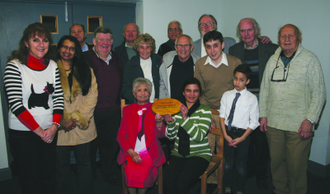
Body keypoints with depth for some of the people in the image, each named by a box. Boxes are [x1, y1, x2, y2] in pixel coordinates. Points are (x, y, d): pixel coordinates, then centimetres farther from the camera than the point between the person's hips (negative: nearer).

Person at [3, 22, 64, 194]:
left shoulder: (52, 65, 5)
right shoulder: (14, 66, -9)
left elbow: (58, 97, 5)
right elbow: (16, 104, -14)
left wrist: (54, 125, -8)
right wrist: (39, 131, -13)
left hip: (49, 132, 4)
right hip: (23, 133, -4)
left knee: (49, 177, 13)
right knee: (29, 180, 8)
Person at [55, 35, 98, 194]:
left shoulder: (85, 70, 8)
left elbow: (92, 96, 0)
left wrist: (78, 118, -9)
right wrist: (63, 121, -12)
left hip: (82, 126, 2)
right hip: (59, 126, -1)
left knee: (84, 162, 11)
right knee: (61, 164, 10)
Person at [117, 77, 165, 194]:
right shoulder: (128, 110, 12)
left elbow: (160, 135, 4)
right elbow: (121, 135, 7)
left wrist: (159, 122, -18)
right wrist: (131, 152, -9)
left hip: (150, 153, -1)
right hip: (130, 152, 1)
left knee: (144, 173, -27)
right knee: (130, 173, -25)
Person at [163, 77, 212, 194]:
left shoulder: (205, 111, -3)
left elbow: (199, 136, -15)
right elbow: (170, 137, 7)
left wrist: (185, 118, -24)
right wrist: (170, 122, -13)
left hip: (200, 154, -3)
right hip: (179, 154, 3)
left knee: (181, 183, -25)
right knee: (168, 182, -22)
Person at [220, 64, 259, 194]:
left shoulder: (251, 98, -6)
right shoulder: (227, 95, 2)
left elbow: (254, 122, -6)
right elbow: (222, 115, 2)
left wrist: (242, 138, -11)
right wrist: (225, 135, -6)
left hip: (243, 134, -2)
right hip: (228, 132, 2)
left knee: (241, 166, 9)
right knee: (228, 163, 14)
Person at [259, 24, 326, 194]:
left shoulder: (310, 59, -1)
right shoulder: (273, 60, 10)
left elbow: (319, 93, -4)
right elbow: (264, 89, 14)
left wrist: (310, 120, -10)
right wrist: (263, 115, 9)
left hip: (299, 126, -3)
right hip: (273, 123, 4)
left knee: (297, 166, 3)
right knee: (276, 162, 13)